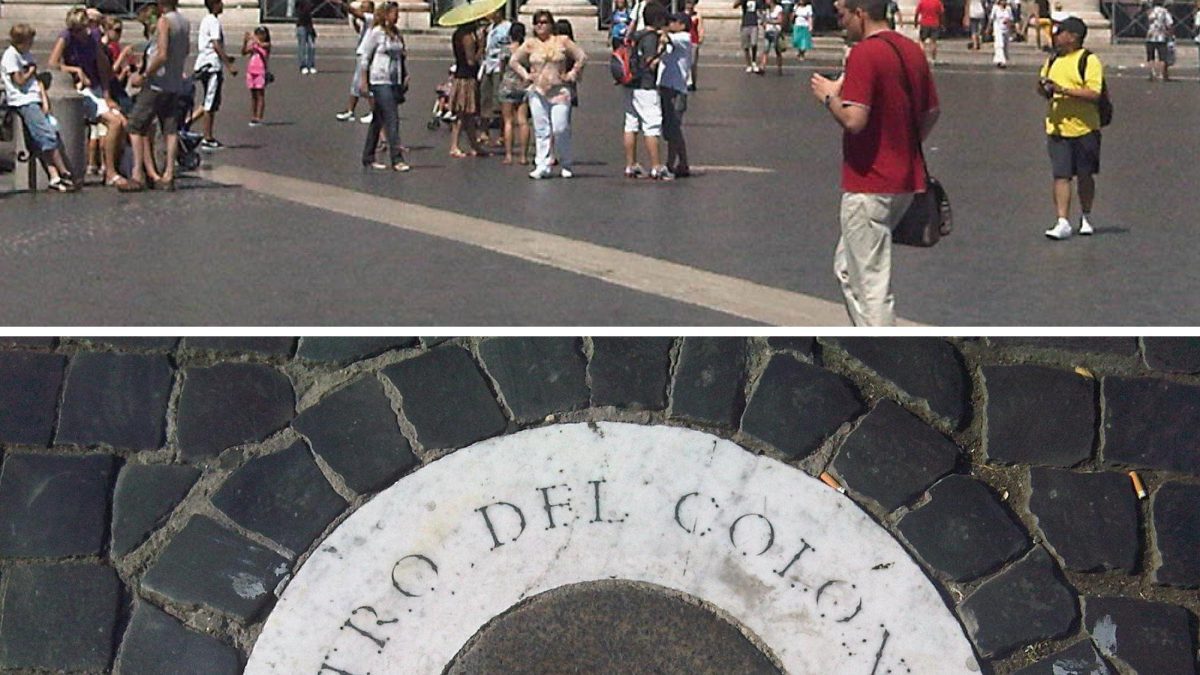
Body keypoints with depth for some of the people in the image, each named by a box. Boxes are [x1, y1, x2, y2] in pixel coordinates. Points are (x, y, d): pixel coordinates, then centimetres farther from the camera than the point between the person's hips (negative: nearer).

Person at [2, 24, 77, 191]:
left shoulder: (28, 55, 21)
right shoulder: (10, 55, -4)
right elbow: (20, 80, -9)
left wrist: (45, 101, 5)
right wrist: (32, 70, 8)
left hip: (35, 101, 7)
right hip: (23, 102, -7)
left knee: (41, 140, -8)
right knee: (48, 135, -16)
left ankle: (54, 177, -18)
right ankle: (64, 173, -11)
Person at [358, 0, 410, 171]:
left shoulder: (396, 34, 13)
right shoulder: (376, 32, -6)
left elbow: (403, 56, 19)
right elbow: (365, 57, -5)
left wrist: (405, 76, 11)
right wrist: (363, 81, -7)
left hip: (395, 82, 7)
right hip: (380, 82, -7)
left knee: (378, 120, 12)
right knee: (392, 119, -13)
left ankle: (368, 158, 19)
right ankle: (396, 159, -15)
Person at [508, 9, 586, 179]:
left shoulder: (562, 41, 4)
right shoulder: (530, 44, 7)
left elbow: (582, 57, 9)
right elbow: (513, 61, 17)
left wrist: (572, 74, 3)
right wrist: (525, 75, 7)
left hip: (559, 91, -2)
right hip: (537, 92, 2)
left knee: (561, 129, -8)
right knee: (541, 131, 1)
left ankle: (567, 165, 8)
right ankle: (542, 166, 5)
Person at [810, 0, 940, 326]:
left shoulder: (864, 54, -17)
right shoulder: (911, 49, 10)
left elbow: (854, 119, -25)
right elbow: (931, 112, 17)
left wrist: (829, 96, -7)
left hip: (868, 184, -9)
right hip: (906, 180, 9)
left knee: (871, 280, -3)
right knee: (847, 267, 20)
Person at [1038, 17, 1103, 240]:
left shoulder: (1090, 61, -8)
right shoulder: (1053, 61, 12)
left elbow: (1094, 94, -19)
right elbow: (1043, 92, 22)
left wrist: (1063, 90, -24)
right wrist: (1043, 86, -2)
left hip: (1084, 129, -4)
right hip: (1057, 128, 4)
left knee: (1085, 176, 9)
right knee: (1061, 176, -4)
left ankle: (1086, 218, 26)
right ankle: (1063, 223, -6)